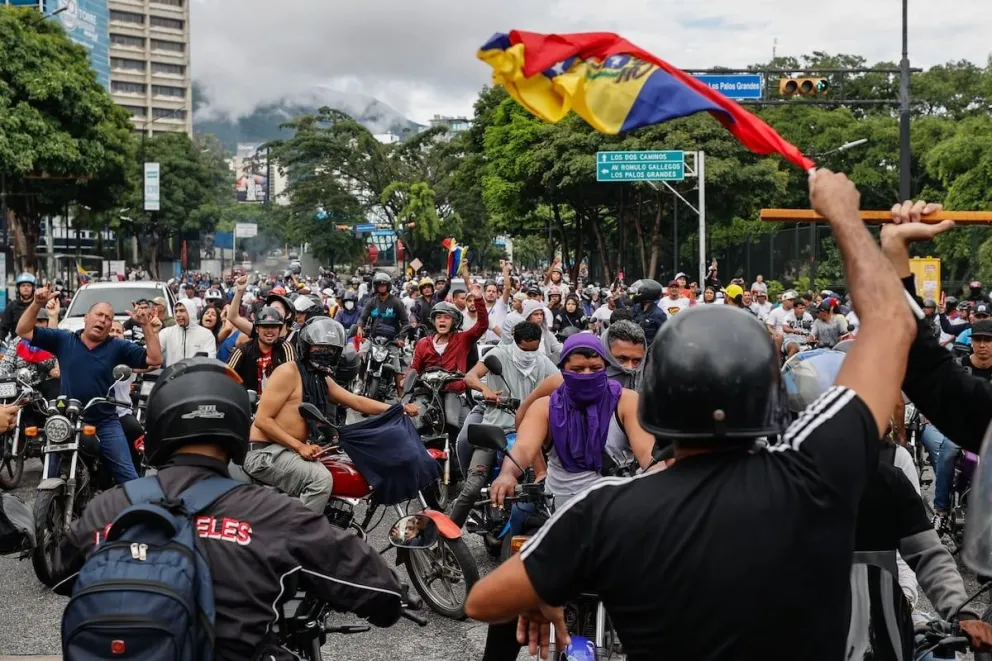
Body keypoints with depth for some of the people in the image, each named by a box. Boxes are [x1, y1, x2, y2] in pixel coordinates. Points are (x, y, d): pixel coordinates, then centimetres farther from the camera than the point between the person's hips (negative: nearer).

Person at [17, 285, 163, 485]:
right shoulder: (63, 339, 1)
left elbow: (155, 359, -8)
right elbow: (23, 331, -1)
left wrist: (146, 325, -17)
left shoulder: (118, 347, -1)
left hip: (106, 423, 0)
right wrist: (36, 304, -15)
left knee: (128, 477, -1)